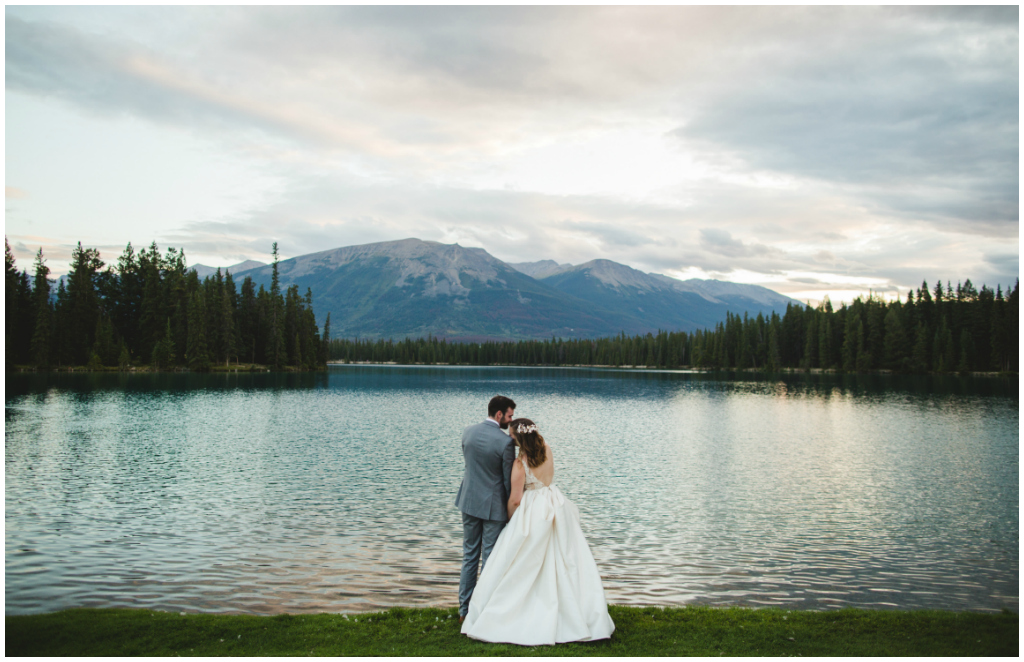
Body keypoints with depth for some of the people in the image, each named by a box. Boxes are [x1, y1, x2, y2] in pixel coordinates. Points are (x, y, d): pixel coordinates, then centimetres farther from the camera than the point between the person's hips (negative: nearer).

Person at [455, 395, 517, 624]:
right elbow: (509, 479, -11)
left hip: (469, 501, 5)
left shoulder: (467, 432, -2)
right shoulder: (505, 442, -19)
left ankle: (464, 610, 22)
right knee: (490, 559, 6)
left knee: (469, 555, 16)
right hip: (493, 506, -5)